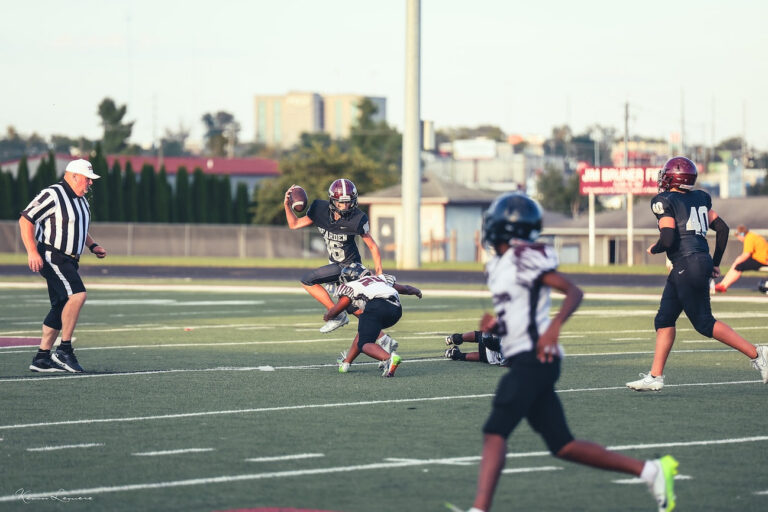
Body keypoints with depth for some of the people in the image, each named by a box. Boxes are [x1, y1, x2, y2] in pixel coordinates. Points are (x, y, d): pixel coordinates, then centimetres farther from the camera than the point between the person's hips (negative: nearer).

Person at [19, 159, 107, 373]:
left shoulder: (80, 199, 16)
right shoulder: (52, 195, -13)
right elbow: (25, 220, -15)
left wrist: (92, 245, 15)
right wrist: (32, 252, -22)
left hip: (68, 261, 10)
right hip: (51, 257, -10)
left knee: (60, 308, 8)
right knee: (77, 294, -24)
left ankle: (42, 358, 15)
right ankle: (64, 349, -19)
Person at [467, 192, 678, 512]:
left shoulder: (525, 257, -9)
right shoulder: (498, 265, 19)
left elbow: (574, 292, -13)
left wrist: (554, 327, -28)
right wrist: (493, 324, 9)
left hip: (534, 360, -10)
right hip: (523, 363, 10)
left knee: (494, 432, -18)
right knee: (562, 446, 9)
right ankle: (651, 471, 14)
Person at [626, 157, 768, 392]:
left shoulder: (665, 202, -8)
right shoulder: (699, 198, 14)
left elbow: (668, 239, -18)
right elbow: (722, 229, 14)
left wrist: (653, 249, 5)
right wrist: (715, 263, 23)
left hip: (687, 265, -9)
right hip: (702, 260, 9)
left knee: (704, 323, -4)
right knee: (664, 320, 11)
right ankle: (655, 377, 9)